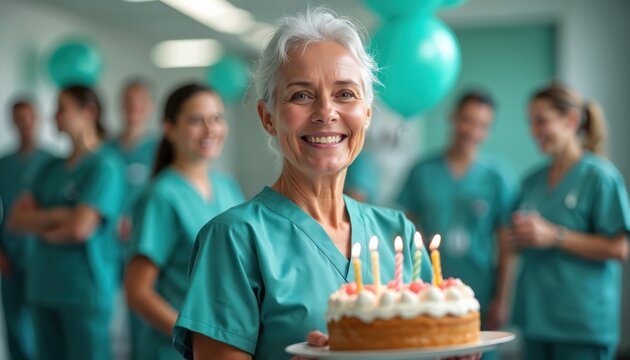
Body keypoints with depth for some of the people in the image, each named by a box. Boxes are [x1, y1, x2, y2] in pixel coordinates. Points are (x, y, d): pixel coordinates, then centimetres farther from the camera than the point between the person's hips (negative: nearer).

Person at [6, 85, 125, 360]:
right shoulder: (53, 168, 13)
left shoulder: (105, 166, -9)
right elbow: (15, 219, 6)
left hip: (85, 291, -7)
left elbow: (80, 228, -18)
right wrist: (58, 216, -11)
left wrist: (39, 225, 0)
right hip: (45, 287, 7)